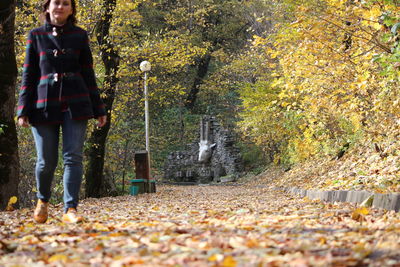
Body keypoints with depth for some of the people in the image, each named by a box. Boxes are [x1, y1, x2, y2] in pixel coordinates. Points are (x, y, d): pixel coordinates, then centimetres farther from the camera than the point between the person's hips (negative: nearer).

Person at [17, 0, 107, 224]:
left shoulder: (80, 35, 9)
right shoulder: (36, 36, 8)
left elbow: (88, 74, 11)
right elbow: (28, 75, 7)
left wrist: (98, 109, 8)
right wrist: (24, 110, 0)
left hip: (75, 104, 0)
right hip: (44, 104, 0)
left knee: (73, 157, -8)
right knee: (47, 161, 2)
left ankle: (71, 209, -5)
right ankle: (43, 200, 28)